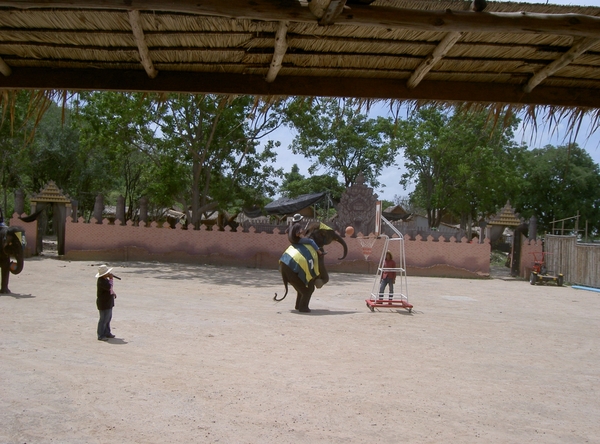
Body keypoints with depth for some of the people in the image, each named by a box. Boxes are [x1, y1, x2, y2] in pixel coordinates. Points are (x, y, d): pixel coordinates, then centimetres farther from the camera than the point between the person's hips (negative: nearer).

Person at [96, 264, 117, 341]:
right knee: (104, 319, -5)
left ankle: (107, 333, 30)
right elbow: (109, 287, -33)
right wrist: (111, 279, -20)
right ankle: (100, 336, 3)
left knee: (108, 318, 19)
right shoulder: (101, 281, -23)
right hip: (104, 303, -11)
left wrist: (113, 293, 9)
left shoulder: (105, 279, 9)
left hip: (108, 303, 11)